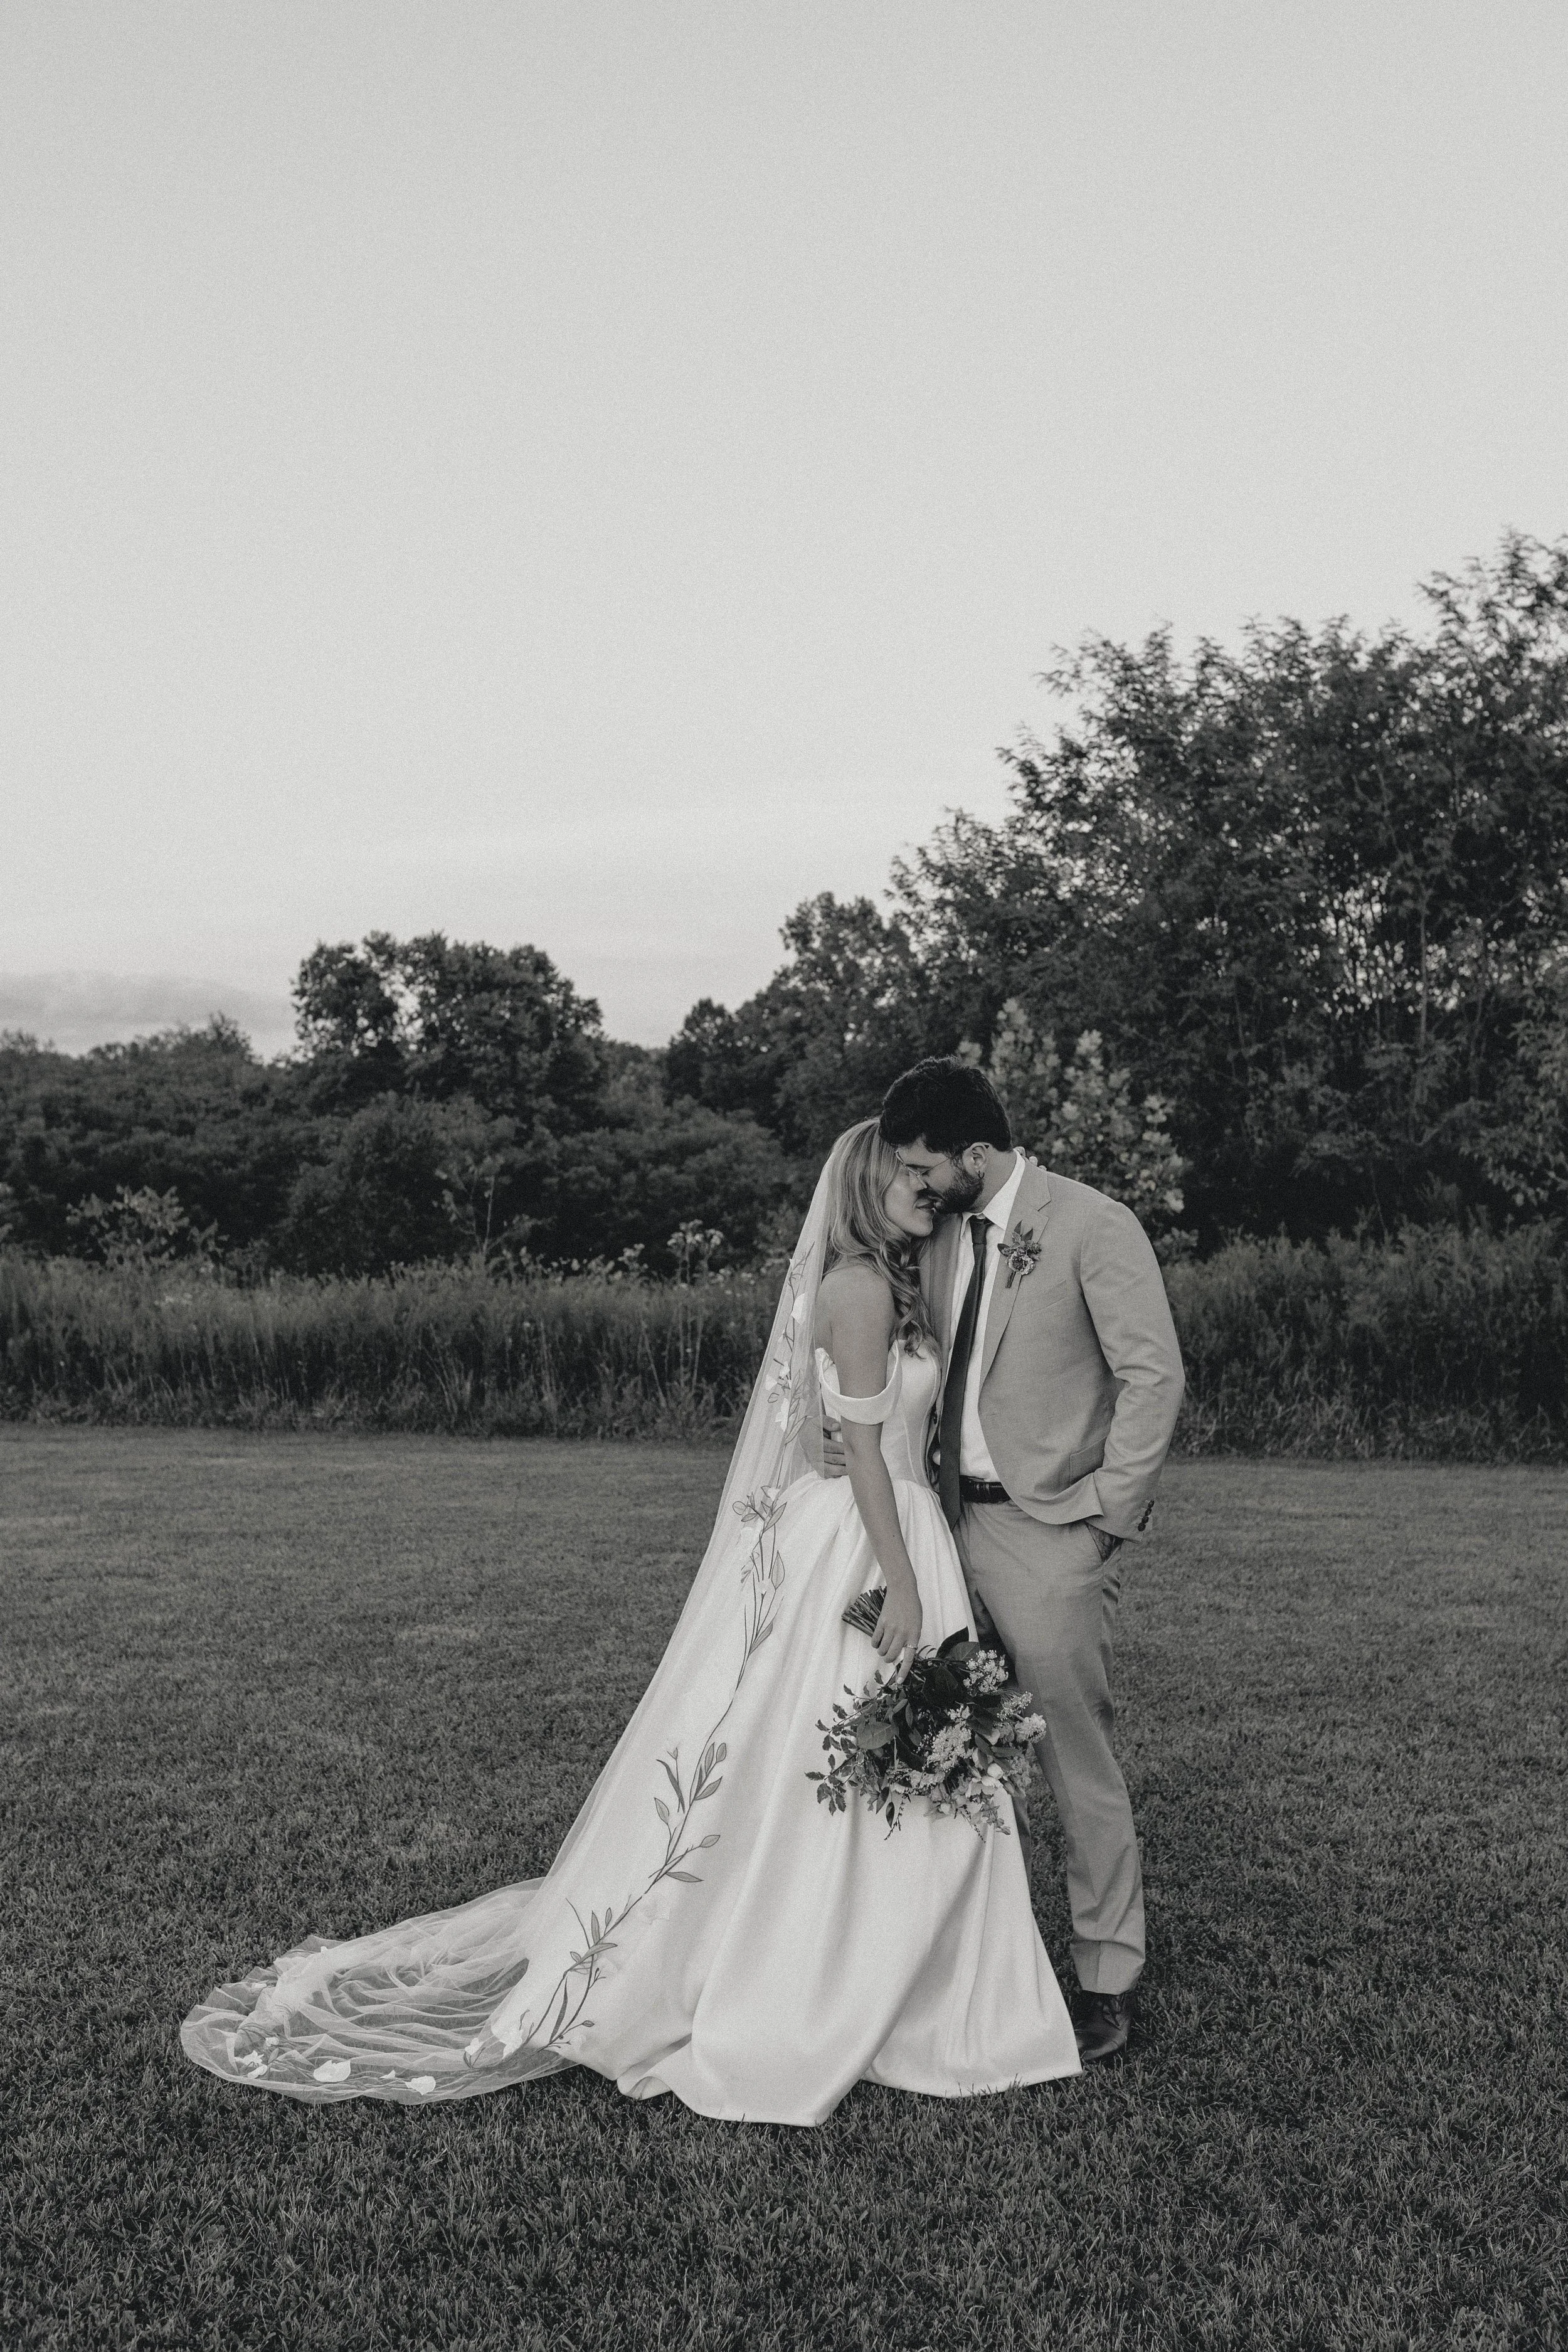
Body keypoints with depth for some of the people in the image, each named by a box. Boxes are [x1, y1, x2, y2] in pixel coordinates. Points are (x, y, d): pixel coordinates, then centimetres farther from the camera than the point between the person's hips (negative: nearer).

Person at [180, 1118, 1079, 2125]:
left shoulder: (887, 1284, 15)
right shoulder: (861, 1286, -15)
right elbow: (861, 1446, -19)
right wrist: (902, 1584, -21)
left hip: (892, 1536, 9)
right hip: (858, 1548, -9)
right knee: (820, 1784, -1)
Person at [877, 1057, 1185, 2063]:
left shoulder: (1094, 1227, -10)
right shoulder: (945, 1239, 12)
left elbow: (1156, 1376, -12)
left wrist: (1105, 1515, -13)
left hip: (1053, 1535, -6)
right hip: (961, 1523, 7)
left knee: (1081, 1764, 1)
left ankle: (1111, 1979, 16)